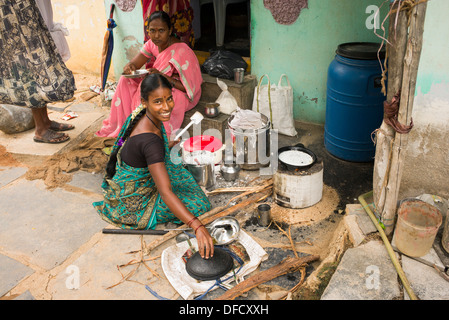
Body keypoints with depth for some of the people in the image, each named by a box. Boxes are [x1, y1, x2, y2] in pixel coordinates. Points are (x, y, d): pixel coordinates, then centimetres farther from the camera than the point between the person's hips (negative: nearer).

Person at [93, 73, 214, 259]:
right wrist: (197, 227, -49)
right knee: (197, 203, -5)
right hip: (132, 201, -9)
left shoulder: (142, 116, -11)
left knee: (184, 175, 26)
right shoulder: (149, 140, -38)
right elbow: (166, 193, -43)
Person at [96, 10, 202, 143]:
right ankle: (121, 126, 2)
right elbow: (133, 64, -5)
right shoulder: (152, 44, -3)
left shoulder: (181, 51, -25)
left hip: (181, 94, -8)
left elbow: (188, 87, -27)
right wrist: (129, 68, -30)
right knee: (126, 80, -6)